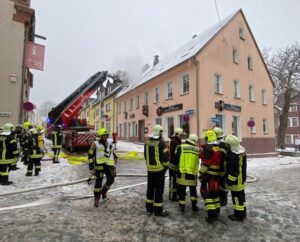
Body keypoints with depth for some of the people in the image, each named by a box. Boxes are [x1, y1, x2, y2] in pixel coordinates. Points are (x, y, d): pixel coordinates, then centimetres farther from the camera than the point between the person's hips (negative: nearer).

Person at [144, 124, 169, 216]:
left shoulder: (147, 142, 4)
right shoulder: (161, 143, -17)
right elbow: (165, 157, -15)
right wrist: (165, 166, 1)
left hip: (150, 169, 6)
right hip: (159, 169, -6)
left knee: (150, 188, 16)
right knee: (159, 189, 4)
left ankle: (149, 208, 26)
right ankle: (158, 210, 12)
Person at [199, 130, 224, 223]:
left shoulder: (208, 148, -17)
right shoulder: (219, 149, 8)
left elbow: (205, 163, -21)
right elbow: (220, 162, 15)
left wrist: (201, 174, -13)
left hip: (208, 175, -8)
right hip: (217, 175, 8)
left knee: (206, 193, 0)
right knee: (215, 193, 19)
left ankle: (212, 214, -2)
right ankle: (216, 211, 31)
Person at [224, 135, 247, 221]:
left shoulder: (232, 155, -27)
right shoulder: (241, 151, 3)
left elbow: (232, 170, -27)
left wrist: (229, 181, -19)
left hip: (236, 181, -10)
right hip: (242, 179, 10)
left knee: (237, 197, 4)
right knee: (241, 196, 20)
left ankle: (238, 215, 17)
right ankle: (243, 213, 34)